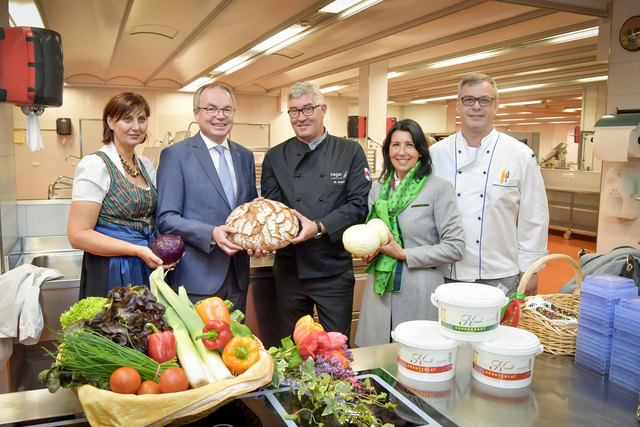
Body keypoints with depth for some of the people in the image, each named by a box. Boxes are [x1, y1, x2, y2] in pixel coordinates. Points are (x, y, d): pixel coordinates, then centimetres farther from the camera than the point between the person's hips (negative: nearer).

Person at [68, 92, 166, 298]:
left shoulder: (146, 165, 10)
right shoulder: (95, 164, -11)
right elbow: (78, 235, -16)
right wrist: (138, 250, -21)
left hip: (148, 269, 6)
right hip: (110, 274, -6)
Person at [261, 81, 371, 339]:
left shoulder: (351, 152, 0)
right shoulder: (275, 157, 6)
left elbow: (359, 205, -8)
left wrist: (319, 227, -21)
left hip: (334, 270, -2)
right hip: (289, 268, 2)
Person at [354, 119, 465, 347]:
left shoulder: (439, 188, -6)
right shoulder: (377, 188, 9)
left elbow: (455, 247, -10)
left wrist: (404, 254, -13)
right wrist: (368, 252, -3)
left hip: (418, 293, -4)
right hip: (380, 291, 4)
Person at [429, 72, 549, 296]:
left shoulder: (522, 156, -1)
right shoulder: (436, 154, 3)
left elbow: (534, 219, 2)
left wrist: (528, 270, 2)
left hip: (500, 277, -1)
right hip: (447, 275, 1)